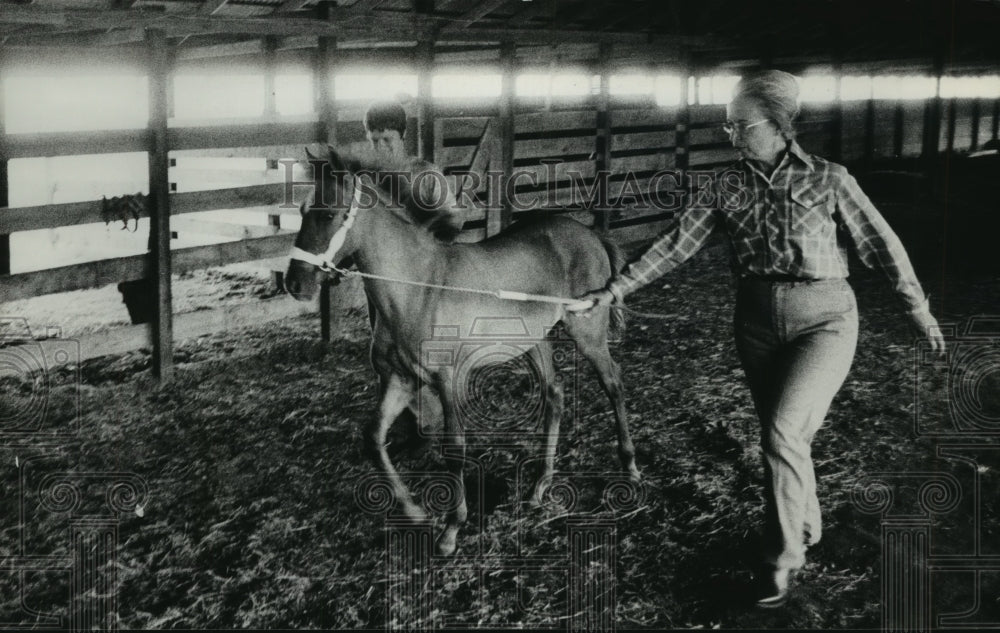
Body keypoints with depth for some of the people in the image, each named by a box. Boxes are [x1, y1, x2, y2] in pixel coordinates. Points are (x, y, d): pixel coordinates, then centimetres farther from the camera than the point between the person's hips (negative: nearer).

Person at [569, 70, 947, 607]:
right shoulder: (728, 187, 1)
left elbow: (881, 245, -1)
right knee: (783, 436, 13)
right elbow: (676, 244, -3)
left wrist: (920, 311, 3)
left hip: (822, 321, -4)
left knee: (783, 429, -17)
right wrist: (611, 292, -9)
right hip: (757, 324, 4)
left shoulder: (829, 181, -6)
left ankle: (782, 557, 0)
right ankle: (805, 529, 37)